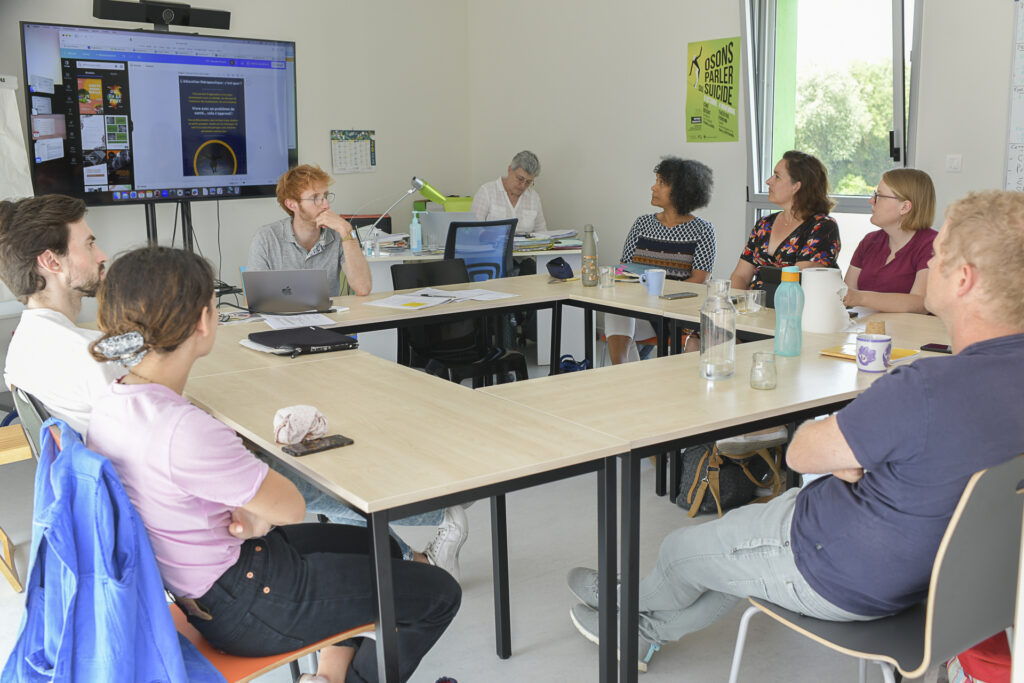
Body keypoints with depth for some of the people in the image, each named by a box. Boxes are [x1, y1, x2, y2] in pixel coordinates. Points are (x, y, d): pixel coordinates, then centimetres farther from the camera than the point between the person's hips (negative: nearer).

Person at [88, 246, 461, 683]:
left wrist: (238, 518, -5)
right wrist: (256, 520, -2)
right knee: (440, 595, 2)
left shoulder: (109, 407, -4)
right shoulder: (183, 430, -34)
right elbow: (290, 508, -22)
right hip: (243, 608, -9)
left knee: (381, 548, 25)